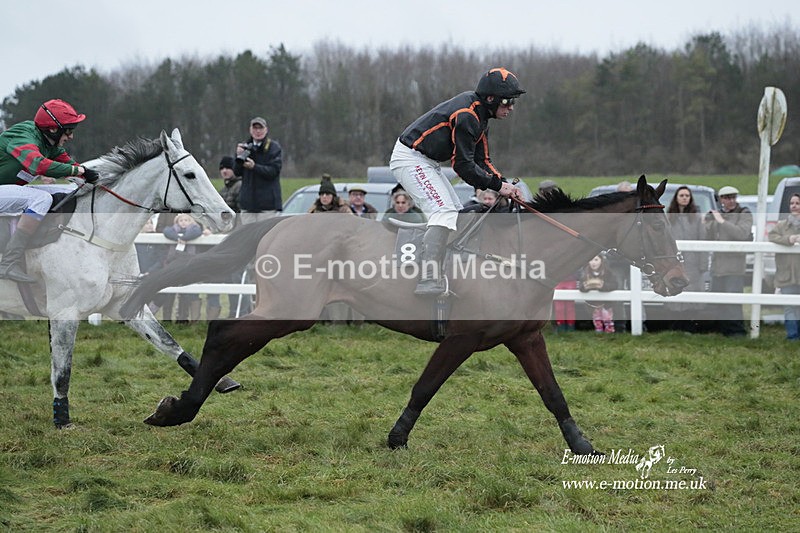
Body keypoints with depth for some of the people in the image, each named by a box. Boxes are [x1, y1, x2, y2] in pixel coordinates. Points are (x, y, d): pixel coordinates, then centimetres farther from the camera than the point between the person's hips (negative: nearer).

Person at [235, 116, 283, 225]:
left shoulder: (274, 148, -2)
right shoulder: (245, 147, 13)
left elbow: (273, 171, -12)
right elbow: (236, 172, 9)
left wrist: (254, 167, -25)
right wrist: (239, 156, -9)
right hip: (247, 202, 5)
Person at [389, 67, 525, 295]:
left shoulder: (479, 114, 8)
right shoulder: (467, 116, -24)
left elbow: (482, 160, 9)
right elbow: (463, 165, -23)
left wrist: (504, 183, -5)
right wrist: (497, 185, -17)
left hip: (426, 162, 11)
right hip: (411, 159, -11)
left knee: (454, 211, 14)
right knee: (444, 212, -20)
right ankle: (428, 281, -27)